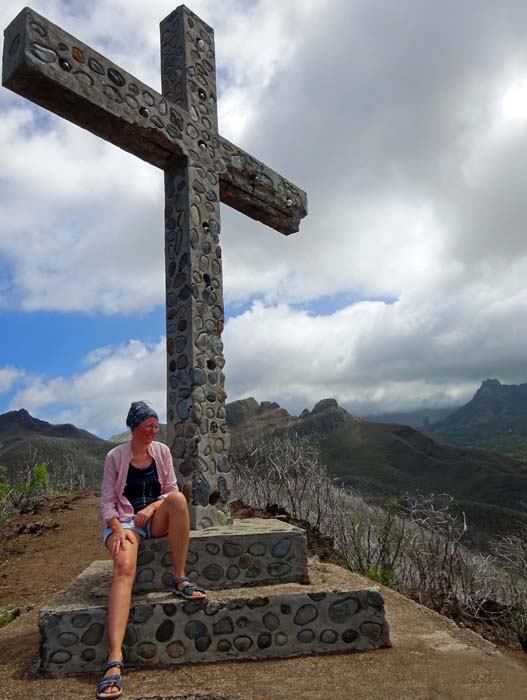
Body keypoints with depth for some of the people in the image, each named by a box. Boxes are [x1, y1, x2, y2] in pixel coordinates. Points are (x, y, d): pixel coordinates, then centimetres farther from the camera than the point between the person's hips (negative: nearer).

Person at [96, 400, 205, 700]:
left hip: (155, 519, 3)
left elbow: (172, 490, 3)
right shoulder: (115, 456, -3)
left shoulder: (162, 451, 4)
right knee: (125, 566, -33)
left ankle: (180, 578, -23)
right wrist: (117, 528, -19)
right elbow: (107, 500, -3)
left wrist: (152, 507, -16)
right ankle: (115, 660, -42)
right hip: (123, 521, -2)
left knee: (179, 498, -31)